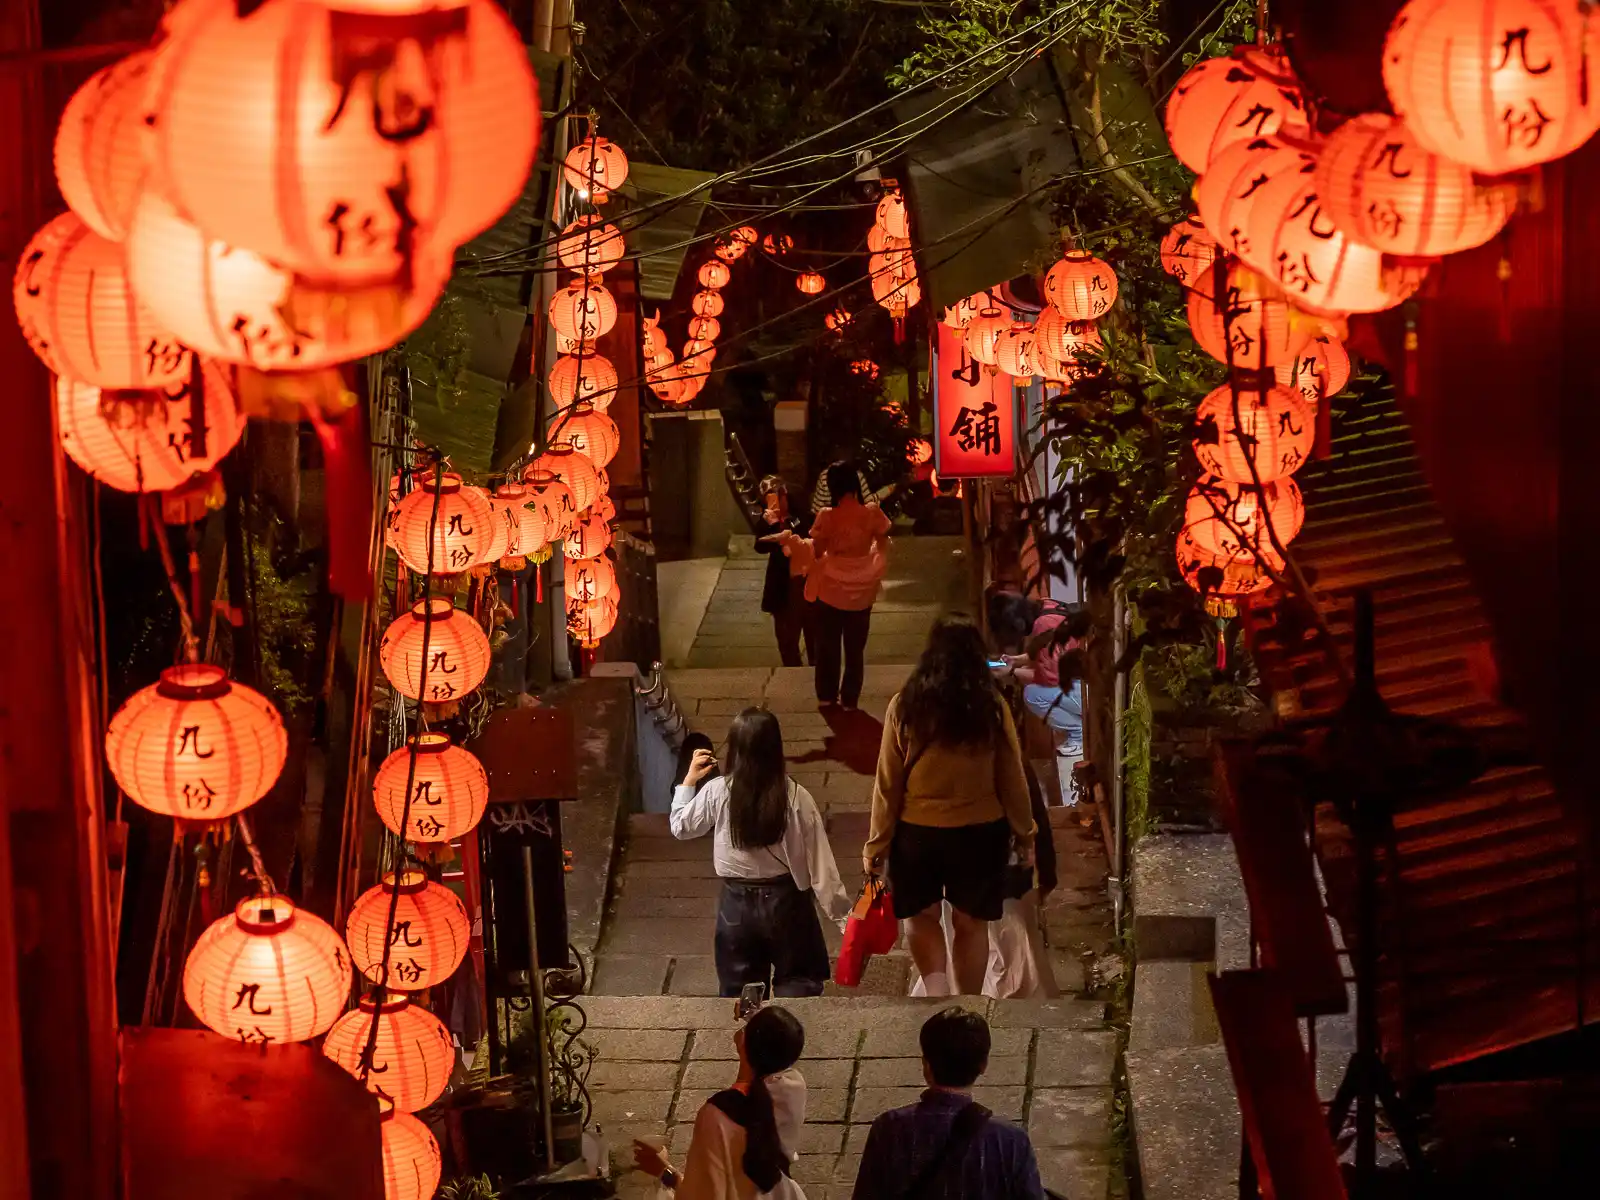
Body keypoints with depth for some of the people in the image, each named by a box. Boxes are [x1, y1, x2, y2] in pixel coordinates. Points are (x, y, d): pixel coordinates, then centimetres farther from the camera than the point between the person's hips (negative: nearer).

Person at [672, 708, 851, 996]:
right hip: (785, 900, -1)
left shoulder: (717, 793, -13)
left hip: (737, 903, 1)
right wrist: (842, 912, -4)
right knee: (798, 983, 15)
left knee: (738, 991, 16)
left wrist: (690, 780, 16)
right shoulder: (795, 797, -16)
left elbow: (681, 828, 6)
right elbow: (819, 861, -12)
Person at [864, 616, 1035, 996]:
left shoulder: (905, 706, -10)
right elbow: (1012, 781, -1)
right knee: (971, 923, 14)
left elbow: (888, 784, -6)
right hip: (981, 833, 1)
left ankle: (937, 990, -4)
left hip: (918, 833, -1)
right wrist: (1025, 836, 11)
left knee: (921, 917, 17)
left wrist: (877, 844, 3)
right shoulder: (993, 708, -8)